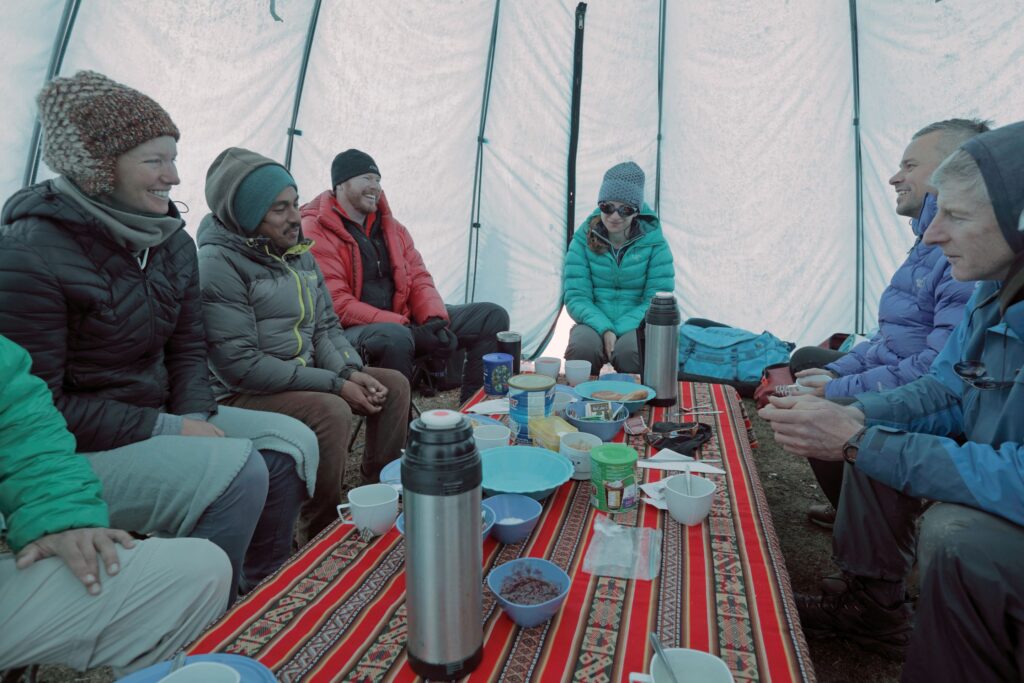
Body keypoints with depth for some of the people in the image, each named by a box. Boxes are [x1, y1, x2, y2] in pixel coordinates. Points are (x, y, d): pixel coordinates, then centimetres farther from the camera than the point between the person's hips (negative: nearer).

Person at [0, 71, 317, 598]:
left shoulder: (171, 238, 4)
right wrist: (168, 430, -21)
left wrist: (197, 416, -9)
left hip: (160, 417, 8)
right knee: (237, 471, -27)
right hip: (71, 450, -7)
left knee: (291, 442, -8)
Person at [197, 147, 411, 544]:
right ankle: (319, 534, -12)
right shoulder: (219, 262, -18)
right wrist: (334, 384, -23)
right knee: (331, 412, -32)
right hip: (242, 394, -8)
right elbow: (240, 363, -24)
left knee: (394, 385, -1)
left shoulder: (297, 251, 8)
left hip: (306, 376, 8)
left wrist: (350, 371, -9)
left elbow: (326, 326, 12)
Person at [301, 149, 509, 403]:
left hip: (401, 323, 7)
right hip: (351, 333, -7)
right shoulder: (316, 232, -8)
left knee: (492, 316, -2)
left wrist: (435, 320, -11)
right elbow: (336, 304, -17)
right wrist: (409, 330, -24)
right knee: (395, 337, -43)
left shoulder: (391, 227, 15)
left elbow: (419, 279, 12)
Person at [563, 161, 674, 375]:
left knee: (631, 349, -35)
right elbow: (576, 297, -5)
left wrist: (620, 328, -20)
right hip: (595, 323, 1)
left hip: (634, 325, 0)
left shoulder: (654, 243, -2)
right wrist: (604, 329, -22)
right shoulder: (583, 240, 0)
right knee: (583, 345, -34)